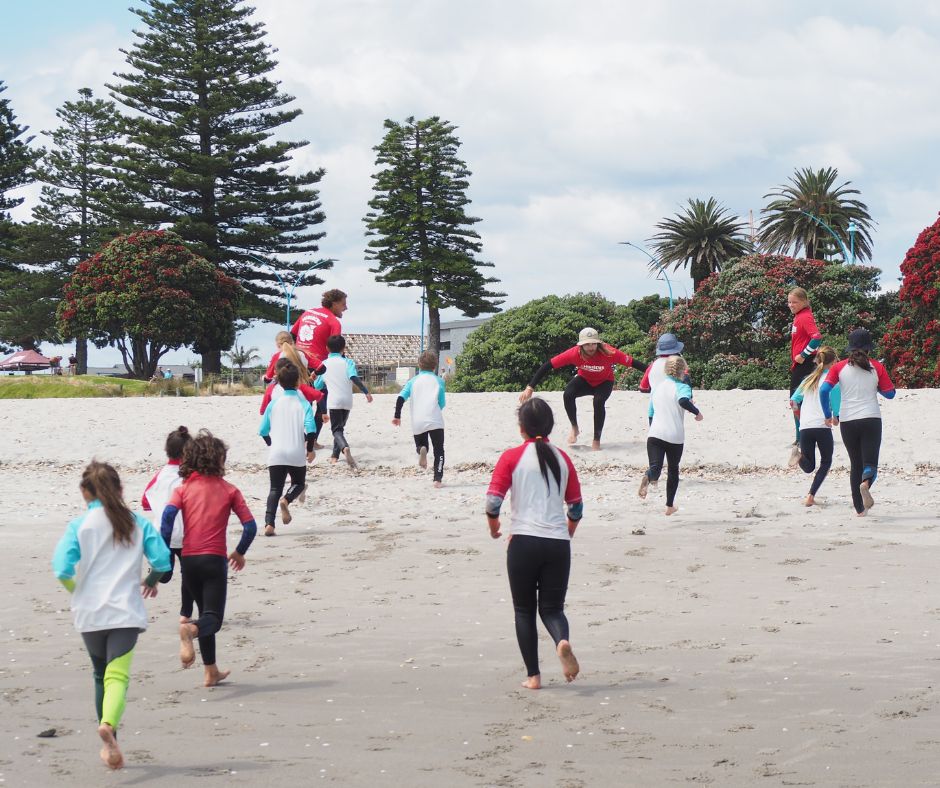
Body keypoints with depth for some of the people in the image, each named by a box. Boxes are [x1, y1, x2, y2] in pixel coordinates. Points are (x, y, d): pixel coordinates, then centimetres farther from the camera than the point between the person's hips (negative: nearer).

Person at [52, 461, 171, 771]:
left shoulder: (79, 525, 0)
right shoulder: (138, 523, 5)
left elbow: (62, 568, -10)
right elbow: (163, 560, 0)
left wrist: (73, 589, 10)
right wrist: (151, 581, 21)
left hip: (90, 614, 1)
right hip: (126, 612, -1)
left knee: (101, 676, 19)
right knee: (118, 676, -11)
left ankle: (109, 743, 27)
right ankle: (108, 725, -40)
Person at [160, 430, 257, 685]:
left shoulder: (183, 489, 7)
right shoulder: (229, 490, 5)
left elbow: (168, 515, -11)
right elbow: (250, 526, -2)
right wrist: (239, 552, 15)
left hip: (188, 560, 3)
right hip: (214, 559, -3)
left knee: (206, 612, 20)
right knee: (213, 618, -6)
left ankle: (211, 672, 23)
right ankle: (188, 629, -41)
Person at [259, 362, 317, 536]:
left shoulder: (274, 404, 4)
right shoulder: (303, 404, -2)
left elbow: (263, 431, 7)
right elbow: (310, 429, -12)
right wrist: (310, 449, 3)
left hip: (276, 454, 1)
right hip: (297, 454, -1)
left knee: (275, 489, 6)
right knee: (298, 483, 20)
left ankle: (269, 524, -12)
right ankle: (287, 500, -13)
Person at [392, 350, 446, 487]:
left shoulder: (413, 381, 11)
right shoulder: (438, 381, 7)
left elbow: (401, 398, 0)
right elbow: (442, 404, 7)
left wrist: (397, 416, 6)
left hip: (417, 423, 2)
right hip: (435, 421, -2)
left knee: (421, 444, 22)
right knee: (438, 450, 6)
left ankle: (421, 450, -16)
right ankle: (438, 479, -9)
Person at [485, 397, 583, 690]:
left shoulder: (512, 457, -1)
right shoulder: (562, 459, 9)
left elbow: (493, 501, -8)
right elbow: (576, 508, 13)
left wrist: (494, 527, 12)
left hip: (524, 542, -2)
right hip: (558, 544, 2)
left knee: (524, 610, 12)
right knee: (552, 608, 10)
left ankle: (533, 676, 11)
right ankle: (563, 641, -23)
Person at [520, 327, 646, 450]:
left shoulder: (608, 352, -33)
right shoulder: (574, 353, -30)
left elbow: (632, 362, -28)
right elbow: (548, 366, -26)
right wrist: (530, 388, -29)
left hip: (604, 382, -1)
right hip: (584, 380, 1)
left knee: (598, 402, -31)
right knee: (568, 394, -28)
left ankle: (596, 440, -14)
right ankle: (574, 428, -4)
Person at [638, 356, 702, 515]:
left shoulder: (657, 388, 16)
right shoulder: (682, 387, -3)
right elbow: (683, 401, -25)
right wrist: (697, 412, -12)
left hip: (654, 435, 2)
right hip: (675, 436, -2)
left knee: (655, 467, -10)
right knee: (673, 469, 17)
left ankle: (647, 478, -47)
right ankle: (670, 506, 24)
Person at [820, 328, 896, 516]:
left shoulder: (839, 367, 3)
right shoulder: (876, 367, 1)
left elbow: (824, 390, -7)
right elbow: (890, 394, 5)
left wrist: (828, 415, 4)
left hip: (847, 421, 2)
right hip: (871, 419, -2)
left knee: (855, 465, 14)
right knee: (870, 463, -2)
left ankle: (859, 508, 13)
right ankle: (865, 483, -37)